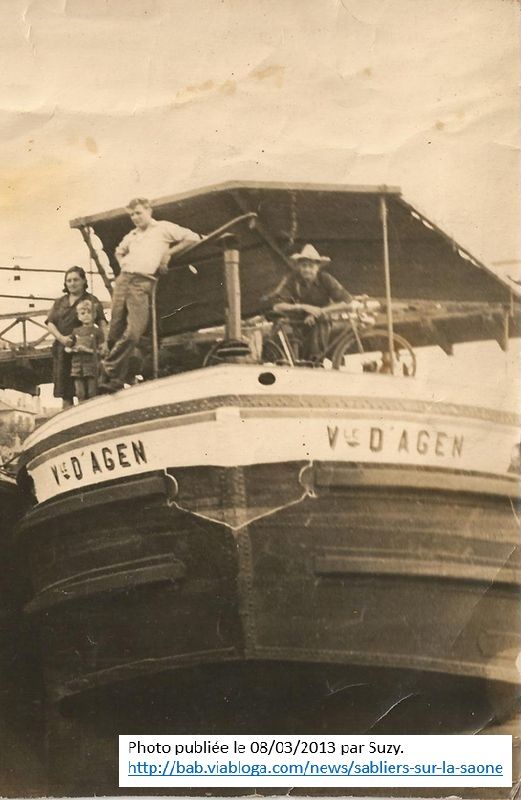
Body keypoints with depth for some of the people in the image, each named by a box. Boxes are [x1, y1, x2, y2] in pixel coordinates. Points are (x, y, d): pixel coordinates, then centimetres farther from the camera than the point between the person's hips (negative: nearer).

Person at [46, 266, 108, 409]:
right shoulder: (60, 302, 18)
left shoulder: (91, 300, 6)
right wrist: (61, 337, -10)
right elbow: (50, 323, 9)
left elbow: (101, 322, -5)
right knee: (65, 393, 4)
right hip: (62, 349, 4)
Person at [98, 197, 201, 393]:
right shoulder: (131, 235, 23)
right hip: (123, 280, 6)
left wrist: (169, 252, 2)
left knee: (133, 333, -19)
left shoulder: (163, 228, 8)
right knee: (115, 331, -1)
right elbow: (119, 251, 43)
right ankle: (117, 377, 5)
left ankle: (109, 373, -18)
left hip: (142, 283, -6)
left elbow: (193, 238, 3)